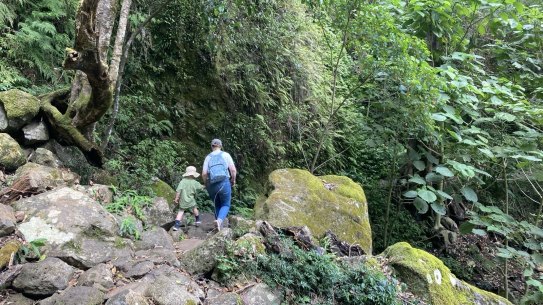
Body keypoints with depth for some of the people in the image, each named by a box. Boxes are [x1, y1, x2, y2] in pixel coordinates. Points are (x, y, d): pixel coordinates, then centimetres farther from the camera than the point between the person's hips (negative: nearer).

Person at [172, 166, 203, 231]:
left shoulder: (183, 181, -11)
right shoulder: (194, 182, -6)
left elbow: (178, 190, -18)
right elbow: (200, 187, 14)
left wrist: (176, 198, -9)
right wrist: (203, 186, 37)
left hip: (183, 201, -1)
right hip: (191, 201, 1)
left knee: (181, 211, 5)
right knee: (194, 208, 25)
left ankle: (177, 225, -6)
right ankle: (198, 220, 41)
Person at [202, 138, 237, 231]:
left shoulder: (208, 157, 8)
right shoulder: (225, 155, 3)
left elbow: (204, 174, 0)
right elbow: (233, 170, -5)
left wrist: (206, 184, 16)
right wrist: (233, 180, 12)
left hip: (212, 185, 3)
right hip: (224, 183, -2)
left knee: (217, 205, 20)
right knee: (226, 205, 9)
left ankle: (219, 227, 18)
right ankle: (219, 220, -18)